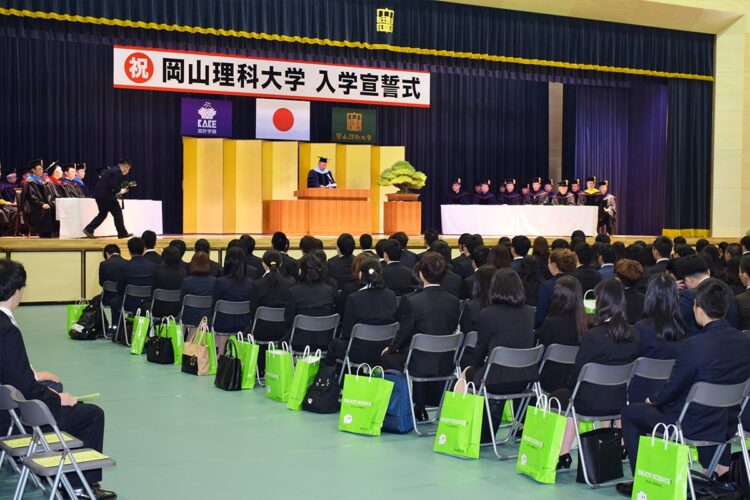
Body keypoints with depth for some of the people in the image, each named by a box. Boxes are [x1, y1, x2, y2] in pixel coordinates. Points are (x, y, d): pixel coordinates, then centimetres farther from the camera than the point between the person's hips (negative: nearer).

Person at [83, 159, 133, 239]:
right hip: (106, 195, -10)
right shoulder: (117, 171, -11)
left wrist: (116, 192, 15)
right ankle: (122, 233, 4)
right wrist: (120, 191, -7)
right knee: (117, 213, 0)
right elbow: (113, 184, -22)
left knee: (103, 214, 17)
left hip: (99, 194, 10)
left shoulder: (113, 170, 19)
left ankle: (89, 229, 13)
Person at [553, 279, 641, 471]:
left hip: (591, 404, -5)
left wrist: (570, 388, 9)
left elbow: (577, 371, -11)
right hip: (621, 401, 5)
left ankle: (564, 455, 18)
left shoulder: (593, 336, -20)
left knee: (559, 396, 21)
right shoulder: (634, 336, -5)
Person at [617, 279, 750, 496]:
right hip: (728, 421, 7)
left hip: (691, 424, -6)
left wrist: (653, 399, 8)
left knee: (630, 412, 14)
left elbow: (672, 389, -14)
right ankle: (721, 467, 35)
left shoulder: (693, 345, -27)